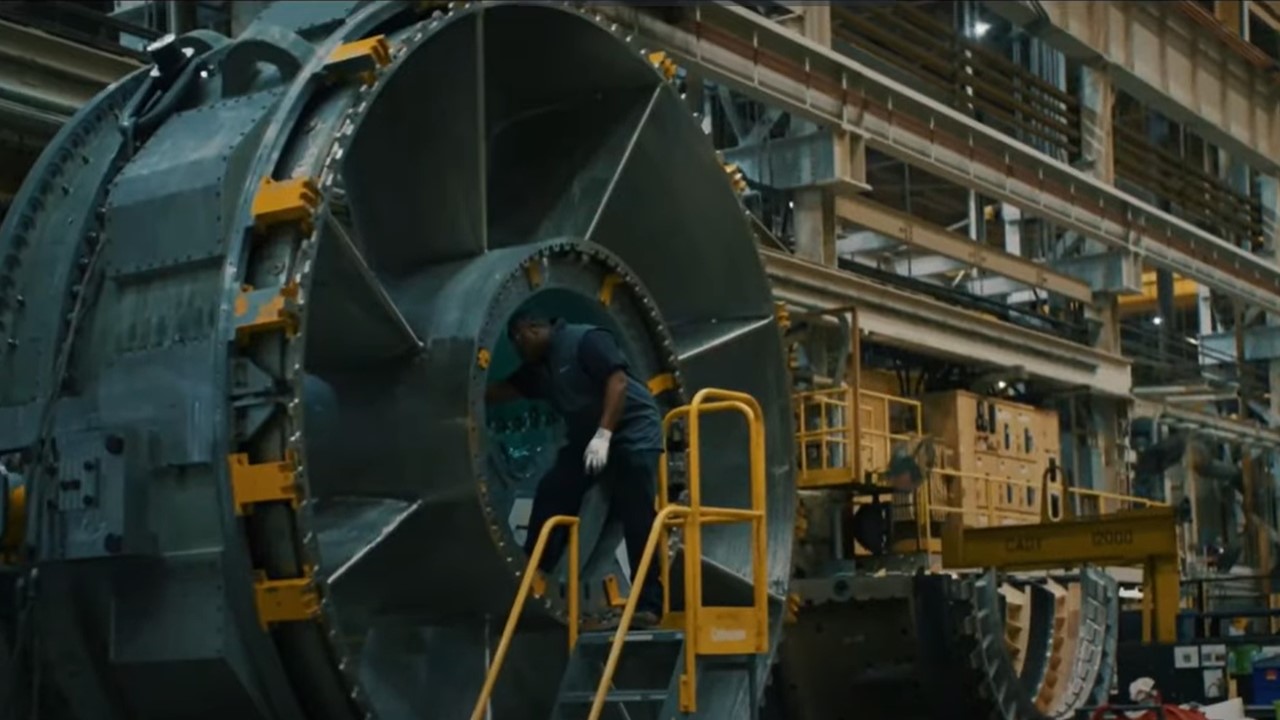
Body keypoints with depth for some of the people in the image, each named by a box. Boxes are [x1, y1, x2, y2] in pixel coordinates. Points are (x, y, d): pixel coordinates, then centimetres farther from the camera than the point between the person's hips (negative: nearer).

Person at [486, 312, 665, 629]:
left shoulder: (585, 340, -14)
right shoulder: (541, 367, 13)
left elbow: (618, 381, -23)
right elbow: (504, 390, 21)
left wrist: (603, 434, -28)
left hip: (632, 432, -9)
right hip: (587, 436, 9)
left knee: (638, 520, -12)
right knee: (551, 494, 1)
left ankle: (647, 605, -12)